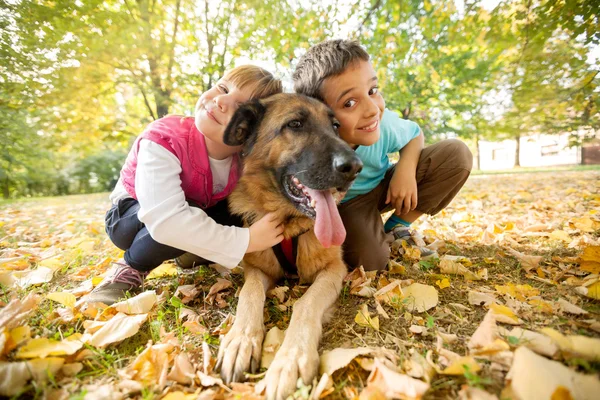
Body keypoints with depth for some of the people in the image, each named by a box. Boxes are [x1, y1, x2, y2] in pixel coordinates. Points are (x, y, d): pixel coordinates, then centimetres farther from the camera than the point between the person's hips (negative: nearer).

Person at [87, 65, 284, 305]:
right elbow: (166, 222, -47)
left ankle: (193, 252, 6)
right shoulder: (164, 141, -36)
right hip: (134, 216, -4)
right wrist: (246, 240, -46)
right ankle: (131, 269, -7)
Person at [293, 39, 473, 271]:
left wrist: (406, 168, -20)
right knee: (370, 262, -31)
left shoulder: (385, 124, -25)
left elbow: (415, 134, -1)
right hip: (344, 203, -4)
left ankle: (396, 228, -1)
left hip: (384, 187, 4)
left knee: (457, 155, -11)